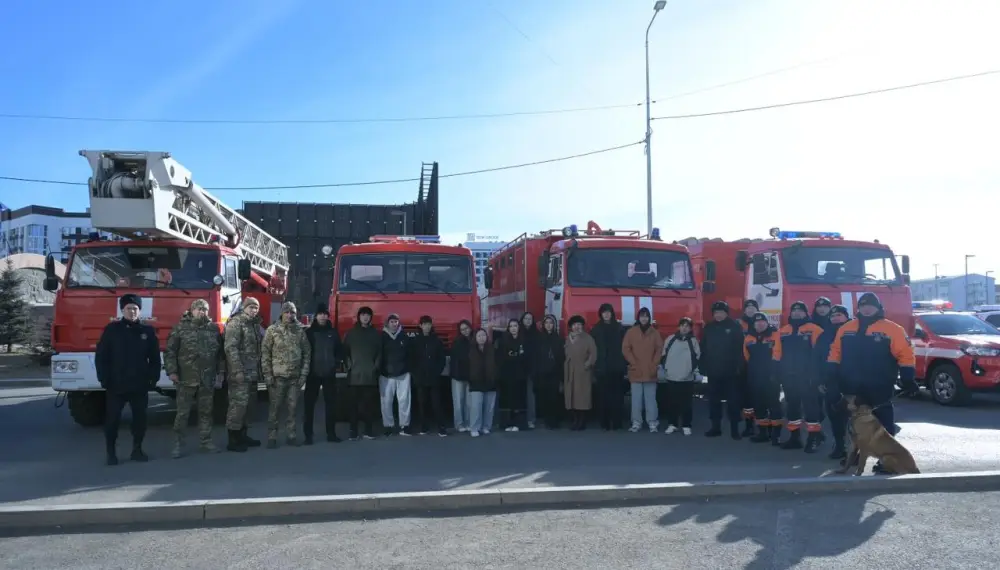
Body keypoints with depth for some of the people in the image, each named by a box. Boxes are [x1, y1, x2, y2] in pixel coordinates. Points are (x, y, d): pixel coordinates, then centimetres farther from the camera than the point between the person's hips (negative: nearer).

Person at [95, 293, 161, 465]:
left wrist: (153, 379, 0)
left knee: (140, 418, 7)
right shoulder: (111, 329, 0)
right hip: (115, 385, -2)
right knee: (112, 419, 2)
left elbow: (155, 358, 8)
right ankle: (111, 453, 11)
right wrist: (104, 379, -7)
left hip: (140, 385, 2)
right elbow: (100, 356, -1)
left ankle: (137, 450, 19)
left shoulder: (148, 331, 6)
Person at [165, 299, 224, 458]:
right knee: (182, 413, 2)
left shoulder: (214, 328, 8)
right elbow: (170, 350, -2)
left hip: (208, 379, 3)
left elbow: (220, 353, 11)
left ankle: (205, 441, 20)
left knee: (206, 412, 11)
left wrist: (220, 374, 8)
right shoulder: (181, 328, -1)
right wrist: (172, 371, -10)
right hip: (186, 379, -3)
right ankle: (178, 444, 11)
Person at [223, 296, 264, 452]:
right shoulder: (235, 323, -9)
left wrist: (259, 370, 14)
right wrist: (238, 370, -23)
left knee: (249, 404, 12)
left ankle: (243, 435, 22)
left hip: (252, 373, 9)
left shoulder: (255, 324, 17)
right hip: (240, 373, -9)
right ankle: (233, 440, -5)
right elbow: (230, 348, -18)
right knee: (238, 404, -9)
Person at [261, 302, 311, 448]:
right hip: (277, 376, -2)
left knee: (292, 408, 8)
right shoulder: (272, 330, -2)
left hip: (295, 377, 3)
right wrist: (267, 374, -9)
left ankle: (291, 436, 17)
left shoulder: (300, 331, 6)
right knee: (275, 408, 2)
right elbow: (265, 353, -3)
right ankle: (272, 437, 10)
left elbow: (306, 353, 8)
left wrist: (304, 374, 3)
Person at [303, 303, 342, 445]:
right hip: (313, 373, -2)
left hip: (329, 374, 2)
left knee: (331, 403, 5)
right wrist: (306, 367, -7)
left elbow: (339, 350, 13)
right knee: (309, 404, -1)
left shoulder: (333, 332, 8)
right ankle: (308, 434, 4)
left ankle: (331, 433, 13)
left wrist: (336, 364, 0)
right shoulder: (309, 332, 1)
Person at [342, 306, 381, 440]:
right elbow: (345, 351, 7)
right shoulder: (351, 333, 9)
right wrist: (349, 365, -4)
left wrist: (376, 367, 2)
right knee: (353, 404, -4)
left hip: (370, 375, 1)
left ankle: (369, 430, 8)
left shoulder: (376, 333, 12)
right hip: (354, 375, -1)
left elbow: (380, 352, 13)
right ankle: (353, 431, 0)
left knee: (370, 404, 0)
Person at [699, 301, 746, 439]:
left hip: (730, 371, -4)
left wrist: (739, 367, -13)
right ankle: (715, 427, 17)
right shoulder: (708, 328, 8)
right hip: (713, 371, 4)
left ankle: (734, 429, 8)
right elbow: (703, 349, 8)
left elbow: (740, 348, -6)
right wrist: (703, 367, 2)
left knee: (733, 400, 2)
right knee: (713, 400, 8)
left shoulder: (735, 327, -3)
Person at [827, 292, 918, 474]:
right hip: (852, 388, 4)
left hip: (879, 390, -4)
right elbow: (836, 352, 12)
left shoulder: (892, 329, -4)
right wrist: (830, 376, 7)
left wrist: (908, 380, -12)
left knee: (883, 424, 2)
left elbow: (905, 355, -7)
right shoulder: (846, 329, 9)